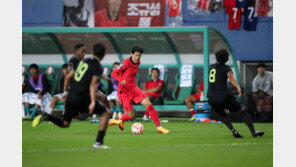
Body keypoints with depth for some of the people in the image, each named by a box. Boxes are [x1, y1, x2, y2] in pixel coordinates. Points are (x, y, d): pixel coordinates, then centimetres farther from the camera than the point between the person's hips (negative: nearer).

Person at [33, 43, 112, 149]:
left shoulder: (84, 61, 16)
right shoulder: (98, 67, -7)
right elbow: (93, 85, -20)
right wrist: (93, 102, -29)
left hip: (71, 97, 7)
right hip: (82, 98, -7)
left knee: (65, 124, 20)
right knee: (107, 113, 4)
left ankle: (46, 117, -8)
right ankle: (98, 142, -6)